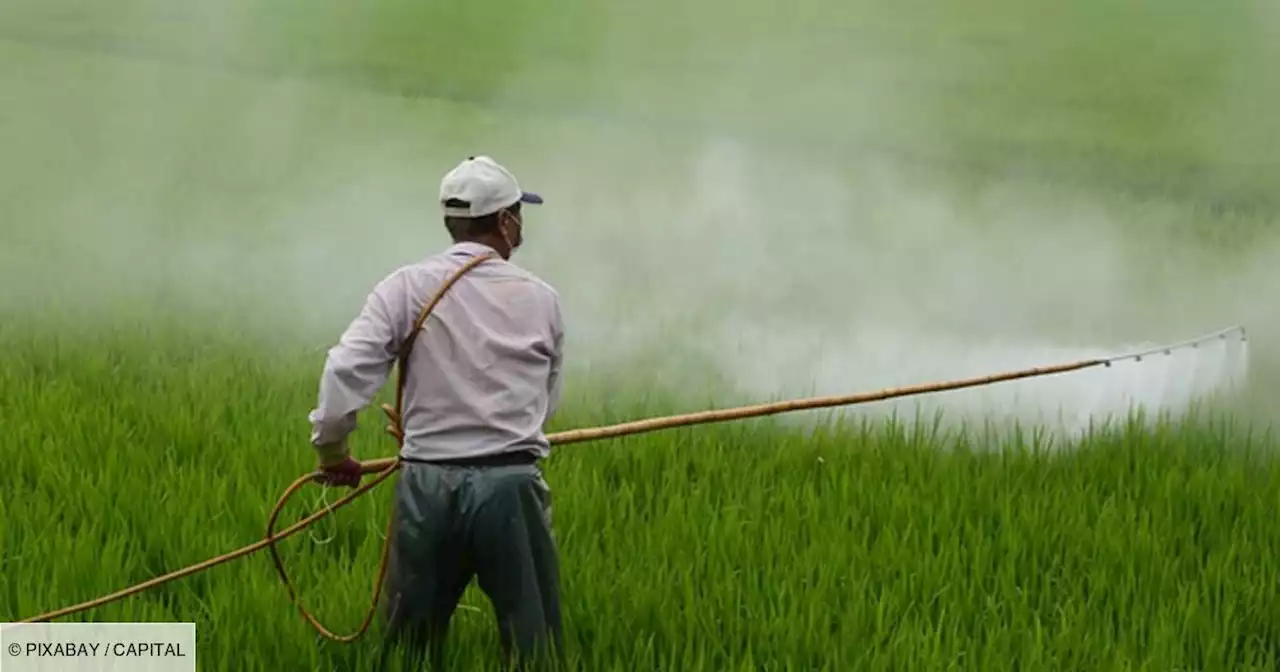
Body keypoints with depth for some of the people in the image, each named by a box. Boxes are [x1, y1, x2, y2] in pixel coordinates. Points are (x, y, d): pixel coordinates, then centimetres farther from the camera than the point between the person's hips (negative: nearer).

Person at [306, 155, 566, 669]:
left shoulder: (407, 289, -1)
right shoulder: (540, 299, 3)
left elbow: (346, 371, -10)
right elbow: (547, 400, 11)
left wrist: (330, 448, 5)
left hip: (428, 486, 1)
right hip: (513, 486, -1)